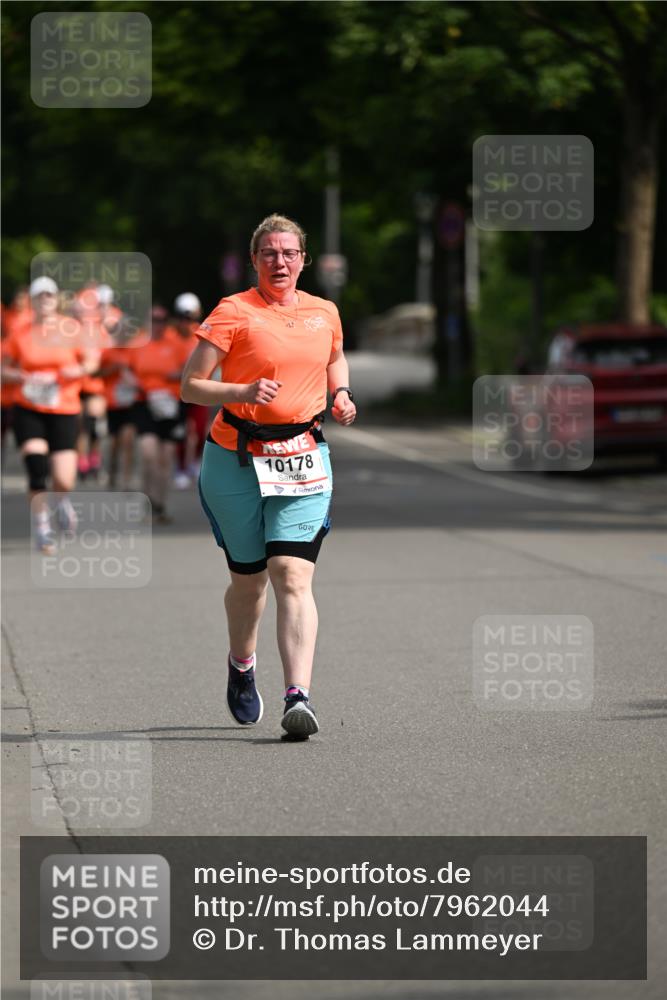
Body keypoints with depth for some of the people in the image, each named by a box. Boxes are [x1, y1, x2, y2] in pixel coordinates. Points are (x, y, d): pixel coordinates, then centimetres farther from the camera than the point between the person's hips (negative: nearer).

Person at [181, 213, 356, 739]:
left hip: (302, 458, 2)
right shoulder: (233, 312, -5)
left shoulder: (325, 313, 9)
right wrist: (243, 392, -23)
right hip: (236, 458, -2)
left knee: (293, 576, -14)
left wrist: (342, 394, 11)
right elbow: (191, 385, -7)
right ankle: (241, 666, 41)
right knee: (248, 578, 10)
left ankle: (299, 696, -25)